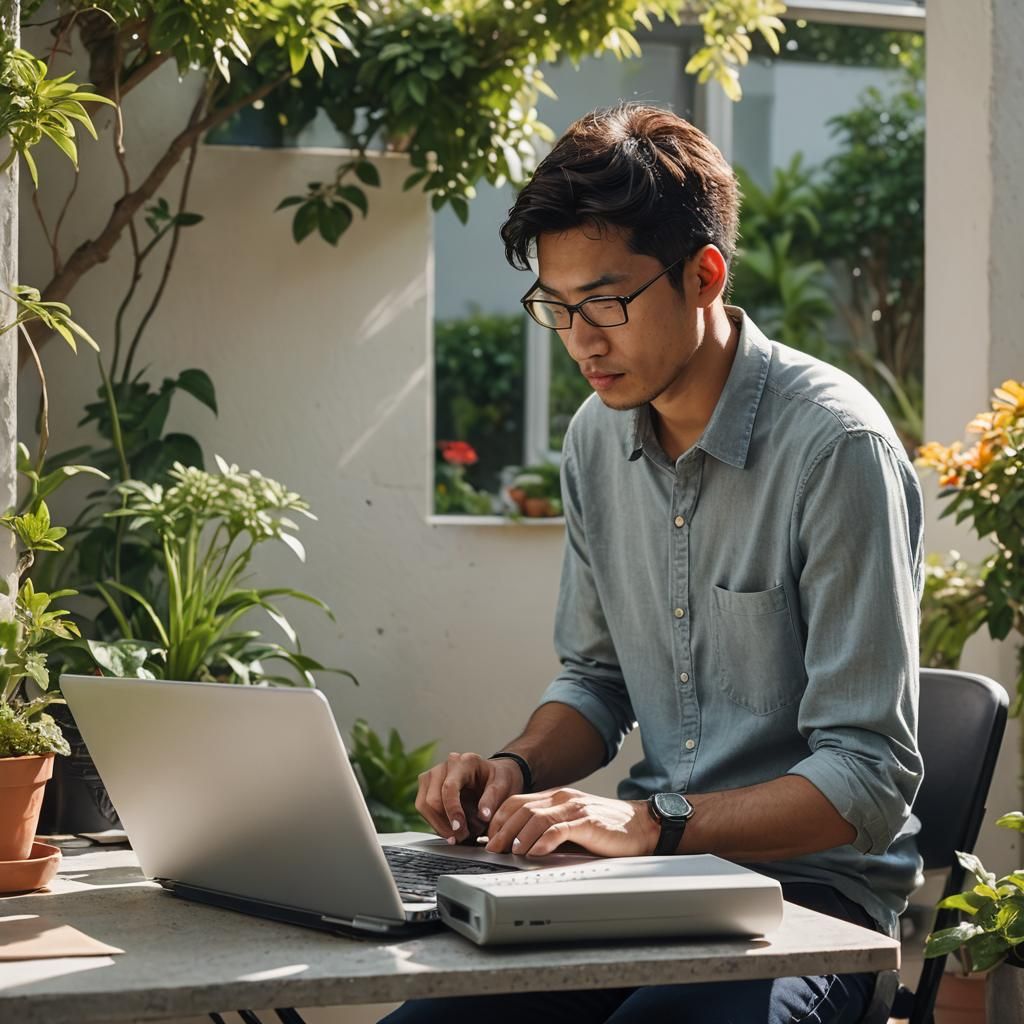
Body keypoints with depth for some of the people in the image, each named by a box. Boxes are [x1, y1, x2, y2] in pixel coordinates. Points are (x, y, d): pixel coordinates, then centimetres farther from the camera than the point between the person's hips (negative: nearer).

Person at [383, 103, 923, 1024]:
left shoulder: (837, 447, -16)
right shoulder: (598, 439, 7)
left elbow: (870, 777, -18)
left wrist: (649, 823, -26)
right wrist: (518, 770, -1)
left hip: (809, 886, -6)